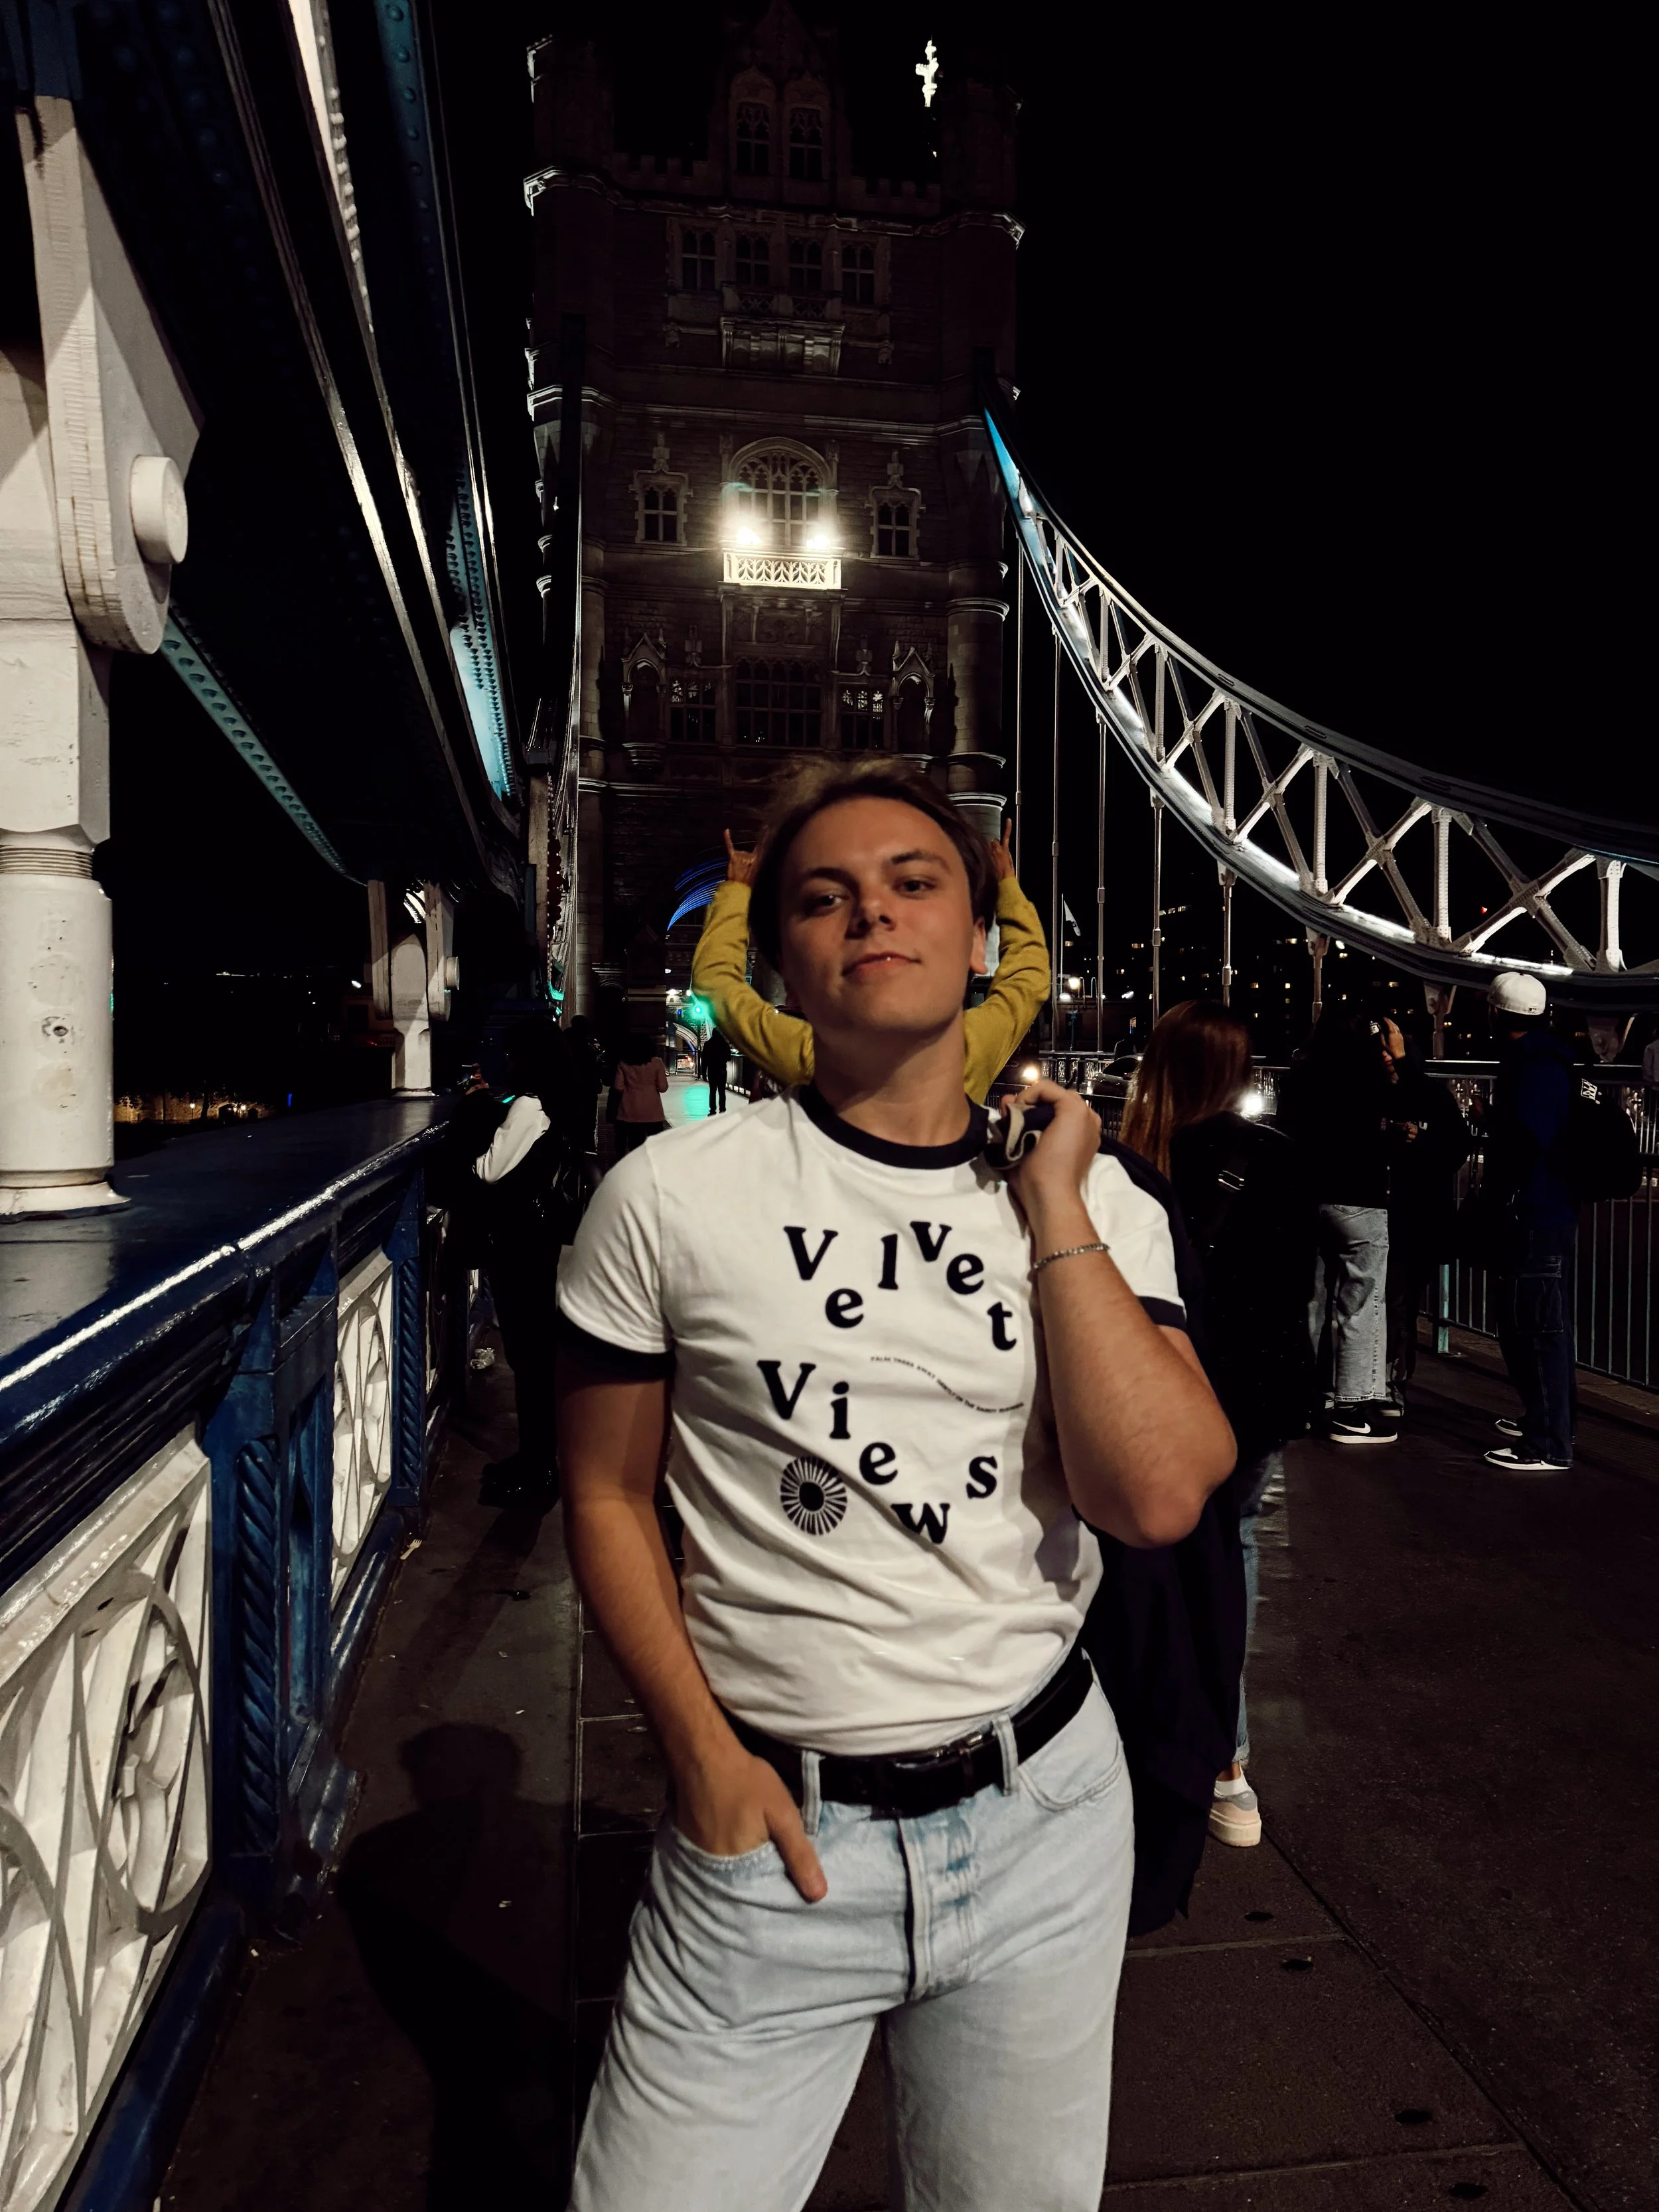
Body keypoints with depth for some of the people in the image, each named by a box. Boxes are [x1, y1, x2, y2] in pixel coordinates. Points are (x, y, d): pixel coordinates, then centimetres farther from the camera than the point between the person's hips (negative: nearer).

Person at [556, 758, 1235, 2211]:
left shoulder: (1096, 1204, -2)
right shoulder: (672, 1196, -8)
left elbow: (1160, 1497, -15)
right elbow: (610, 1496, 0)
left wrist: (1050, 1204, -15)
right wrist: (704, 1752, -7)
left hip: (1043, 1810, 2)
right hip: (774, 1824, -2)